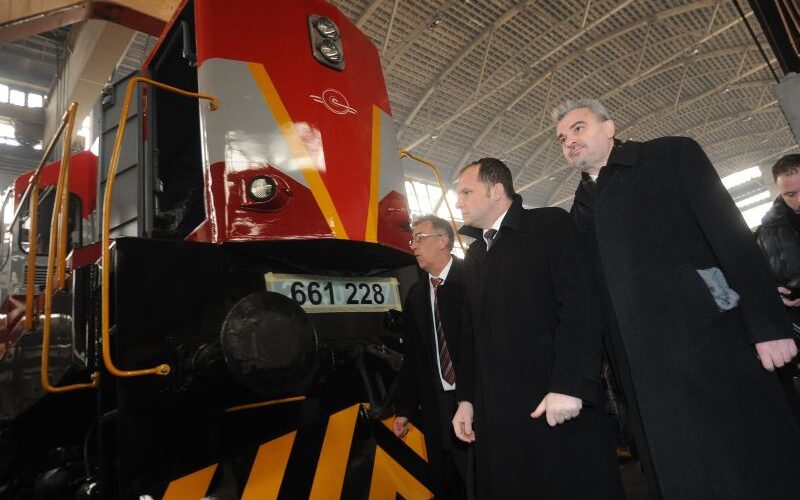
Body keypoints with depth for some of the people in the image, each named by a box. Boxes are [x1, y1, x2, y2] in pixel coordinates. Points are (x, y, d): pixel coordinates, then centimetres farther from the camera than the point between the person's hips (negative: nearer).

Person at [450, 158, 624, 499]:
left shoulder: (550, 225, -1)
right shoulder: (473, 256, 18)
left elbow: (580, 305, -12)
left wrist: (570, 385, -19)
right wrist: (466, 397, 12)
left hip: (560, 405, -5)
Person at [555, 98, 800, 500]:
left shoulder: (671, 155, 3)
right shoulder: (580, 209, 15)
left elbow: (731, 234, -6)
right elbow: (597, 292, 13)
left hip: (709, 341, -4)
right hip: (646, 369, 4)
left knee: (761, 467, 4)